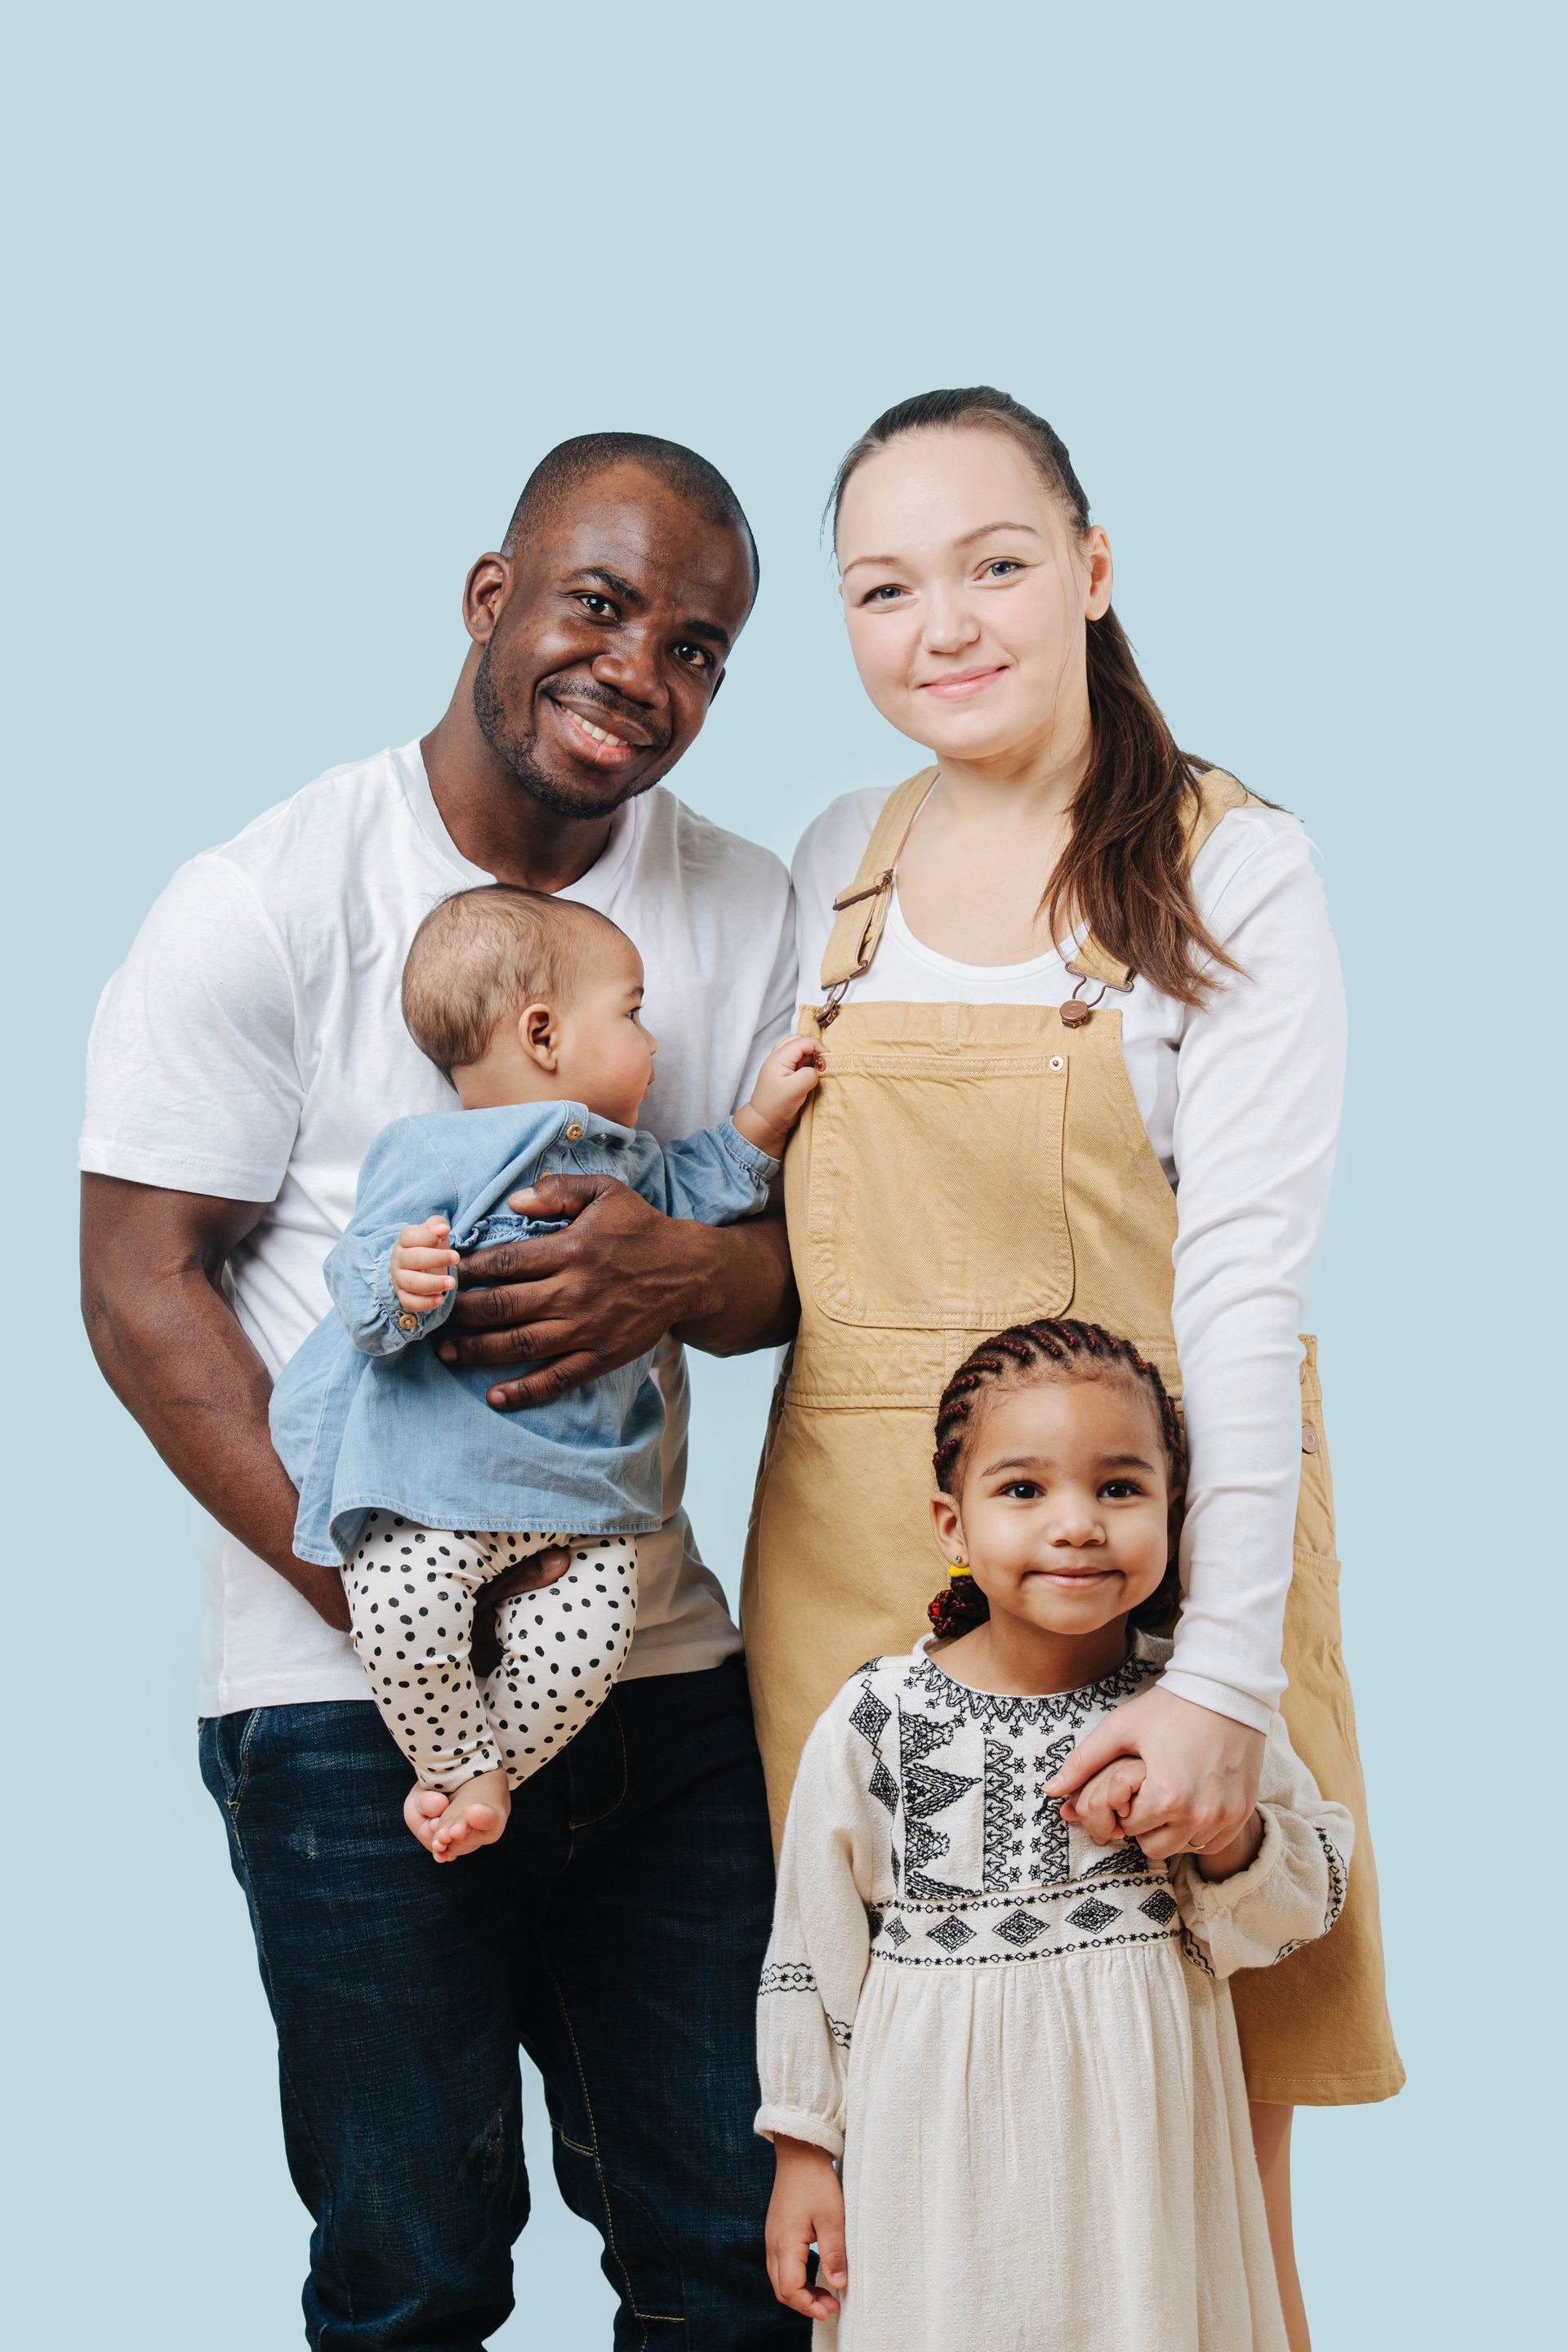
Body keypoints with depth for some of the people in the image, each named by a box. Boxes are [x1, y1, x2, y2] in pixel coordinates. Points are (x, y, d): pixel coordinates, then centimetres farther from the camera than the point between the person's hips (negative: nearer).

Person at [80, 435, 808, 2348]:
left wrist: (679, 1274, -16)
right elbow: (142, 1290, -8)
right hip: (353, 1694, -4)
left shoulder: (746, 913, 7)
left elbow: (804, 1246, 10)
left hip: (663, 1670, 4)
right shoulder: (265, 900, -6)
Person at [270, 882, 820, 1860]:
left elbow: (686, 1198, 38)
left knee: (585, 1644, -15)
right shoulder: (430, 1152, -7)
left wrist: (761, 1121, 30)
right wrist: (401, 1287, -35)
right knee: (407, 1619, -25)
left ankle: (483, 1773, 8)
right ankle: (463, 1758, 3)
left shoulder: (625, 1156, 18)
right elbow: (360, 1288, -12)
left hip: (588, 1482, 6)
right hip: (440, 1461, -6)